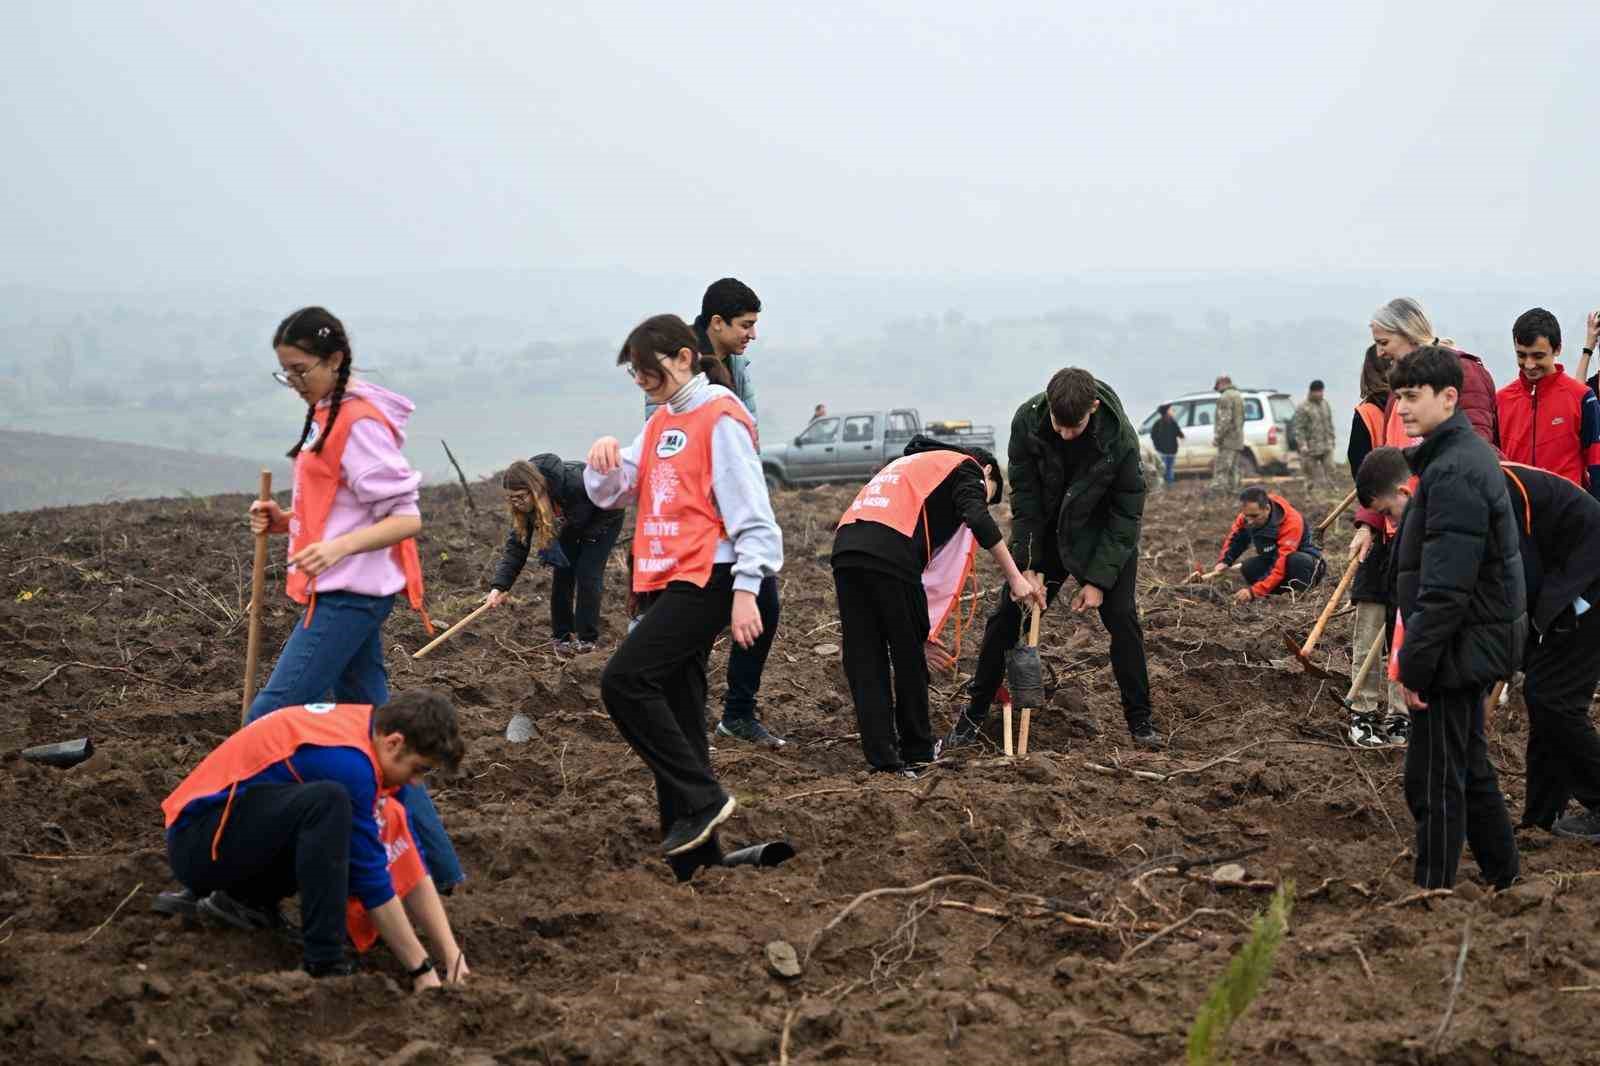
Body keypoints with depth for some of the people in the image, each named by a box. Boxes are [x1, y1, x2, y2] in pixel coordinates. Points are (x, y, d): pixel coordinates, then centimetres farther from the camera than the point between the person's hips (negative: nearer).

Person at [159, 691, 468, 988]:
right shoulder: (348, 760, -26)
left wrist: (451, 954, 1)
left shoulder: (371, 729, 2)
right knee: (329, 802, -32)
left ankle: (247, 898, 8)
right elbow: (371, 879, -22)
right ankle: (326, 966, -27)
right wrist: (421, 969, -14)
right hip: (196, 841, -10)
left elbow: (411, 862, 5)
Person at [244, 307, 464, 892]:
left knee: (270, 722, -12)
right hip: (340, 595, 10)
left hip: (349, 596, -10)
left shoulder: (360, 423, -14)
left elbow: (406, 519, -17)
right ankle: (434, 864, 15)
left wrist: (339, 546, -32)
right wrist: (284, 522, 5)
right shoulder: (326, 418, 15)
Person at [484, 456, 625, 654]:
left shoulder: (572, 482, -42)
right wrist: (499, 586, -32)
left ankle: (587, 639, -3)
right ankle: (562, 636, 9)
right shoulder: (525, 505, -23)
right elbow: (516, 545, -22)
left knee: (587, 574, -13)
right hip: (576, 524, 6)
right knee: (562, 573, -3)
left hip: (605, 517, -6)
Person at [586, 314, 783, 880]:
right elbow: (611, 493, 17)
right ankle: (694, 855, 13)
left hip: (707, 578, -9)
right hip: (666, 580, 9)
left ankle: (701, 798, -12)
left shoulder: (720, 419, -9)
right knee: (675, 711, 8)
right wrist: (604, 458, -5)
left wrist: (745, 590, -20)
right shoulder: (660, 423, 17)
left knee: (623, 680, -20)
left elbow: (750, 513, -13)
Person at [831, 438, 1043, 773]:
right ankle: (917, 750, 23)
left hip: (845, 547, 7)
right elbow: (978, 519, -6)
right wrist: (1015, 578, -6)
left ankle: (882, 758, 10)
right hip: (890, 553, -7)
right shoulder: (966, 467, 17)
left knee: (864, 659, 9)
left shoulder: (911, 463, 39)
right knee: (909, 657, 10)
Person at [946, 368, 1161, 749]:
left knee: (1122, 617, -12)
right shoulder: (1027, 421, -24)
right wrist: (1029, 567, -19)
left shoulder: (1120, 439, -29)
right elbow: (1024, 497, -16)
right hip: (1044, 532, 2)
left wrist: (1098, 580, -21)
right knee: (1006, 616, -2)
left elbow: (1126, 514, -19)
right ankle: (974, 714, 10)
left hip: (1101, 537, -2)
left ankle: (1140, 720, 0)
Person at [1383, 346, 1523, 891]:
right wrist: (1414, 650, 18)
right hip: (1477, 643, 11)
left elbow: (1446, 588, -25)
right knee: (1470, 770, 20)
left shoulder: (1452, 473, -21)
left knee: (1434, 783, -3)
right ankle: (1505, 880, 29)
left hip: (1457, 646, -11)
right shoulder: (1468, 455, 12)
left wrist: (1415, 663, -20)